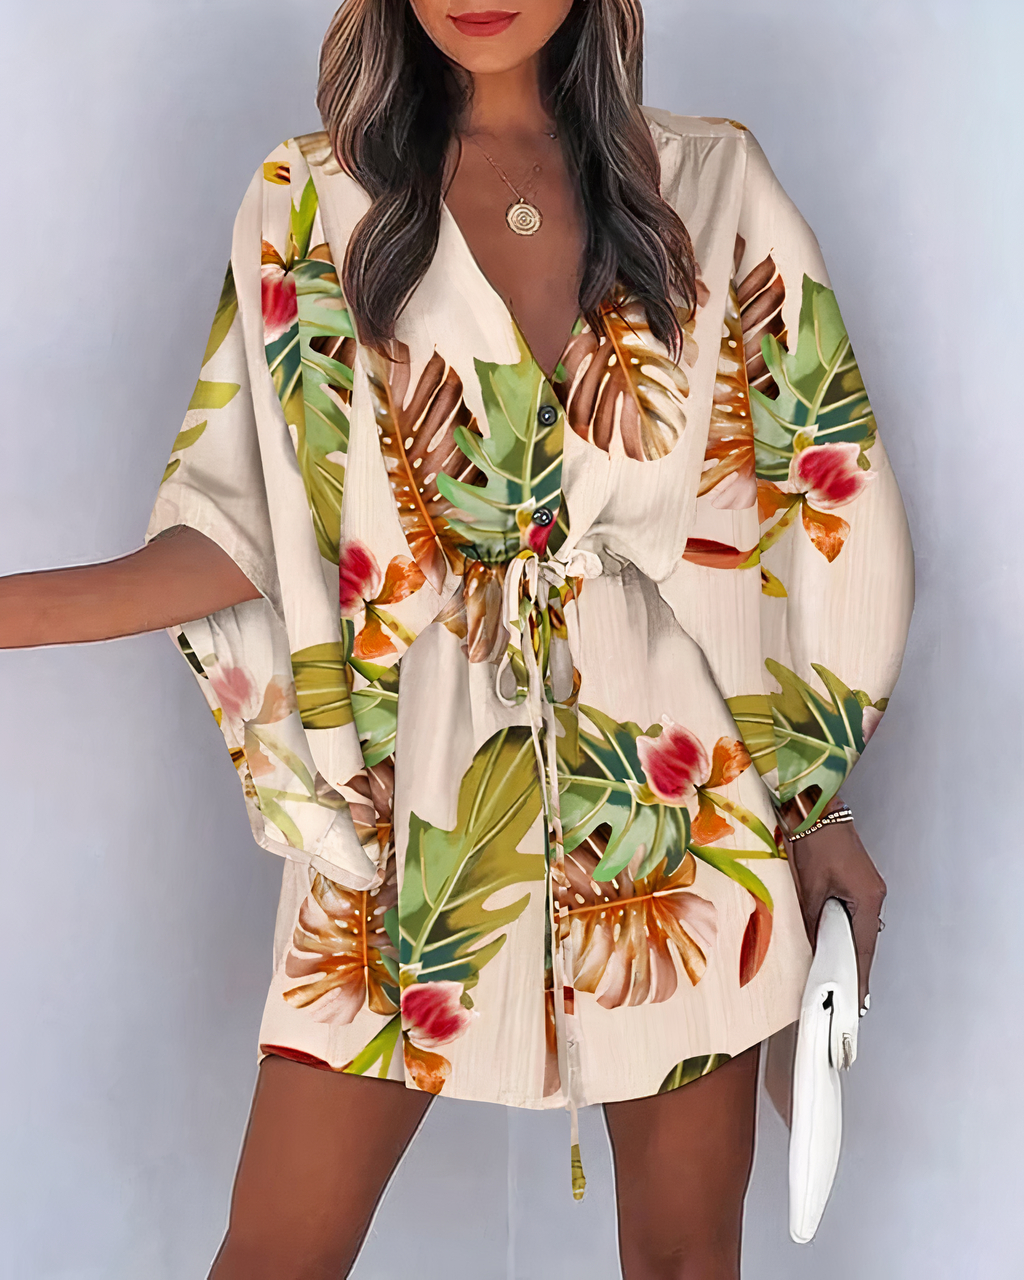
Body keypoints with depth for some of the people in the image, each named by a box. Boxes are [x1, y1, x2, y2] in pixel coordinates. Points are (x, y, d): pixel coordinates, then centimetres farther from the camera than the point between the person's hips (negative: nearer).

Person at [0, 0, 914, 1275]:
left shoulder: (713, 184, 4)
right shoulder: (314, 200, 3)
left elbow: (829, 505, 5)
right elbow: (254, 521, 1)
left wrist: (821, 800, 3)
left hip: (688, 786, 1)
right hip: (416, 784, 0)